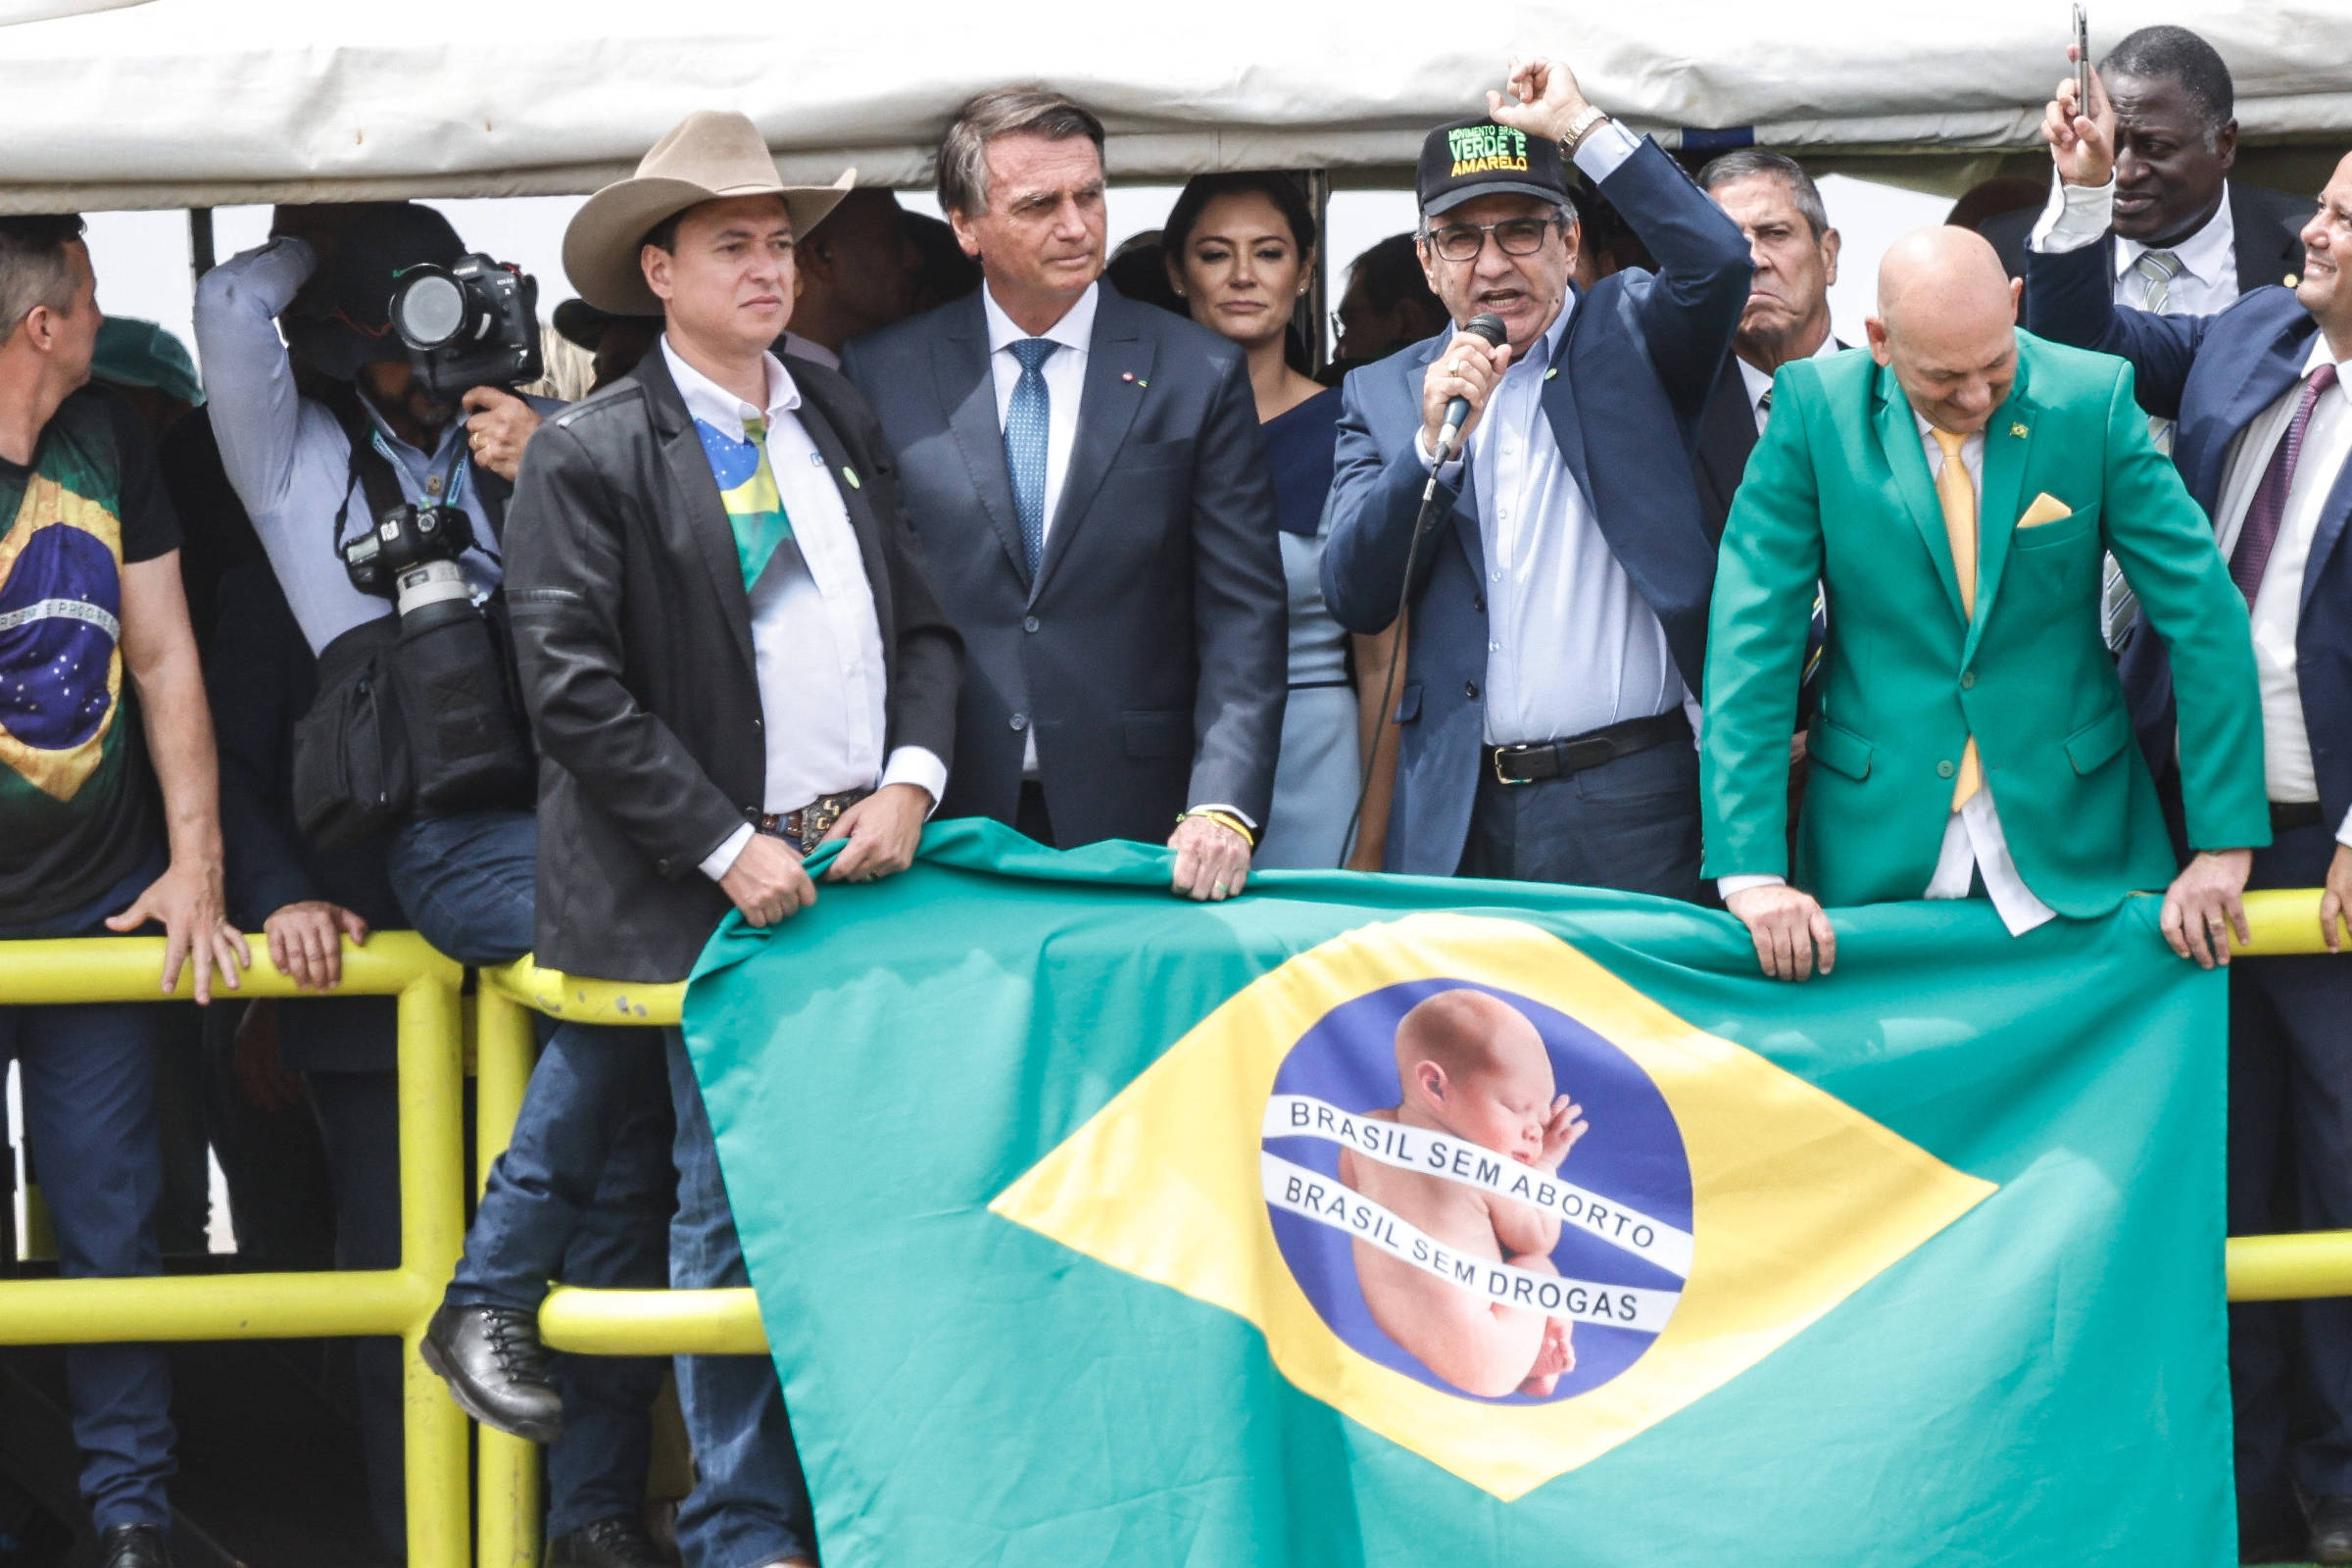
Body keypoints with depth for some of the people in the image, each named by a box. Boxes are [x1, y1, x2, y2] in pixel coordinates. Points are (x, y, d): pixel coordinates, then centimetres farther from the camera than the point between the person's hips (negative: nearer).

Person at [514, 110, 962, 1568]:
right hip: (720, 886, -4)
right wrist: (727, 848, -11)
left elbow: (925, 623, 14)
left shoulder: (844, 419, 13)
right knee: (738, 1213, 1)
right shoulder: (591, 455, -3)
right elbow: (576, 690, -8)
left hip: (879, 863, 4)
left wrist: (912, 781, -3)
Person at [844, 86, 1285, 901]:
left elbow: (1242, 614, -1)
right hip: (946, 829, 1)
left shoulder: (1200, 374, 3)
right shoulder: (883, 374, 5)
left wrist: (1223, 808, -14)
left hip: (1136, 832, 0)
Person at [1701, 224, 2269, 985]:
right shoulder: (1814, 408, -7)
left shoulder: (2093, 400, -7)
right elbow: (1752, 638, -9)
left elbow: (2206, 615, -5)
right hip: (1880, 856, 0)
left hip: (2071, 851, 0)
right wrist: (1751, 868, -17)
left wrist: (2225, 843, -9)